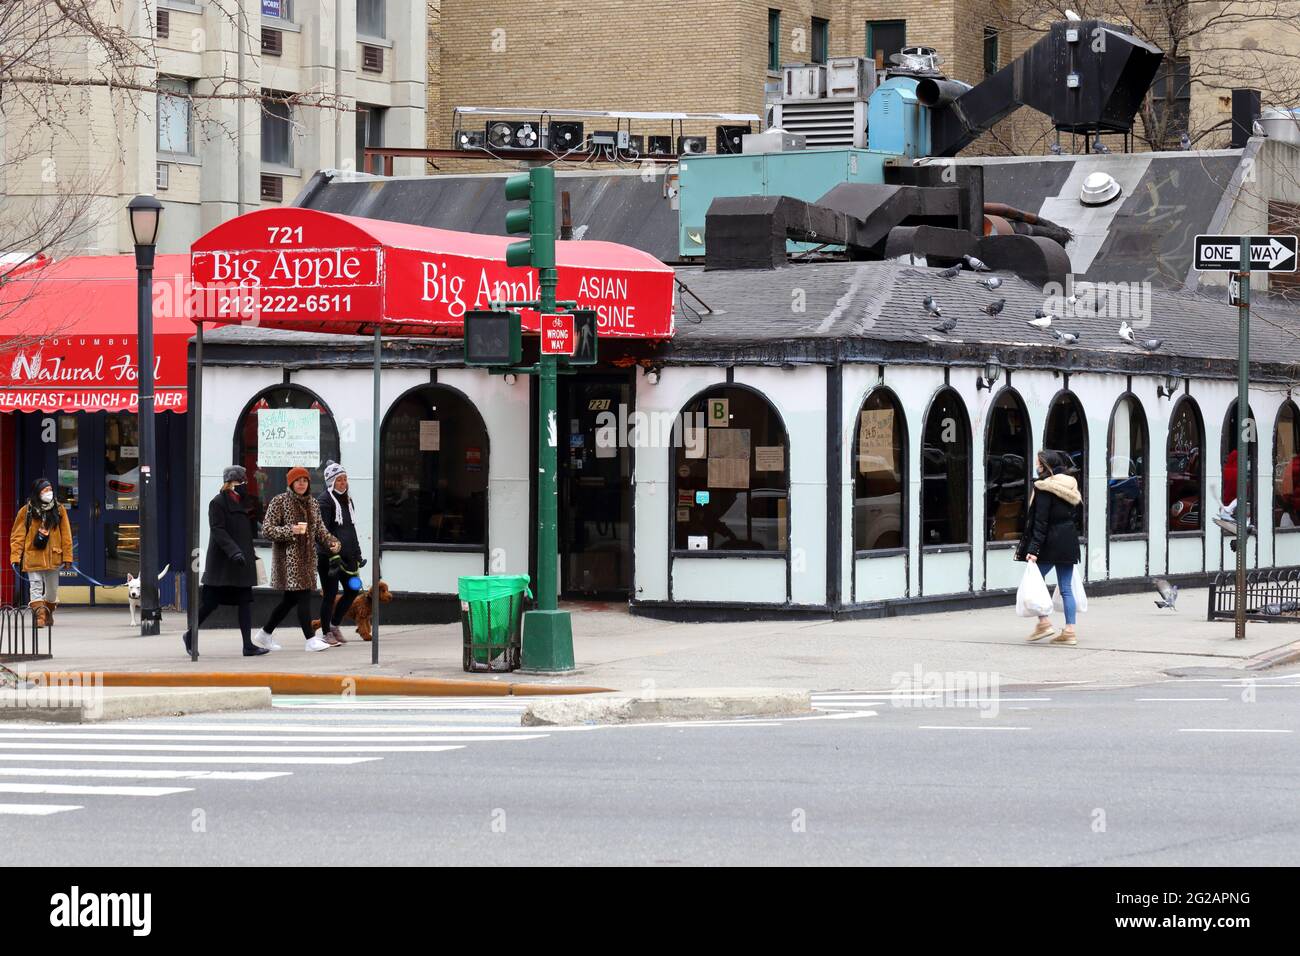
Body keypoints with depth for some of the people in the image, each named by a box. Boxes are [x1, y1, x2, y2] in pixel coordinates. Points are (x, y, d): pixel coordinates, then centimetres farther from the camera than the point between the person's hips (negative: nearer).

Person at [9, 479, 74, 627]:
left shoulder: (59, 510, 3)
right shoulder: (26, 511, -2)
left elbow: (66, 535, 3)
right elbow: (17, 536, -3)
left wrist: (67, 557, -2)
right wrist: (15, 557, -11)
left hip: (53, 557, 2)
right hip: (33, 557, -2)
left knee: (52, 589, 12)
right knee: (36, 587, -10)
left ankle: (48, 613, 33)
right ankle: (39, 615, -13)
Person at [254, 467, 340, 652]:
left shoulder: (312, 503, 14)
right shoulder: (280, 501, -6)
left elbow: (320, 529, 16)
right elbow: (267, 529, -9)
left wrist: (332, 542, -4)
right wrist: (291, 531, -21)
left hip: (306, 557, 7)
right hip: (287, 556, -7)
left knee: (290, 599, 11)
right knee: (303, 596, -14)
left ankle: (264, 634, 25)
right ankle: (310, 639, -14)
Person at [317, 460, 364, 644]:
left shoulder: (347, 500, 15)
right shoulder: (324, 500, -10)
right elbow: (323, 532, -16)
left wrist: (357, 554, 19)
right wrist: (333, 556, -23)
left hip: (346, 556, 8)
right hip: (328, 556, -8)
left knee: (353, 590, 7)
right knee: (330, 593, -3)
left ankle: (335, 624, 23)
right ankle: (326, 633, 8)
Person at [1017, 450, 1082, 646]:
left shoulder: (1044, 487, -11)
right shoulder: (1070, 485, 11)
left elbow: (1041, 521, -16)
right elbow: (1074, 513, 14)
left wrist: (1033, 549, -17)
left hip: (1051, 541, -7)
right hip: (1069, 540, 7)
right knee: (1066, 588, 7)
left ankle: (1044, 622, -3)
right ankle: (1069, 631, 5)